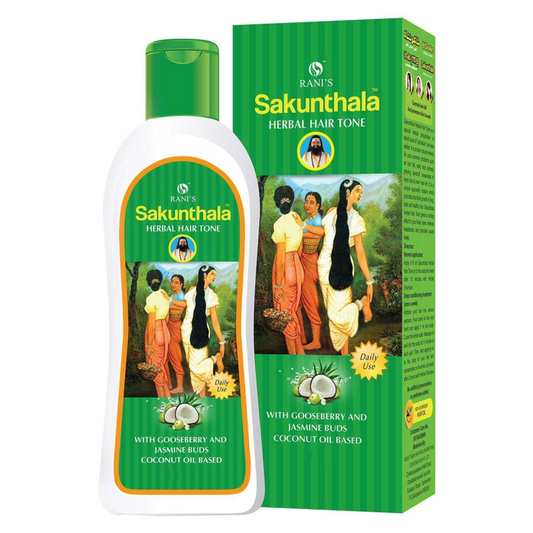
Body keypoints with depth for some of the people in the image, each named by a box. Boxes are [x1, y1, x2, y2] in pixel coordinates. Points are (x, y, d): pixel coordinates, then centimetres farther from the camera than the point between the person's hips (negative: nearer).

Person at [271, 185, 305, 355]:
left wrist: (278, 286, -13)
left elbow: (281, 258, -19)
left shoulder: (280, 224, -20)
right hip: (297, 266, 7)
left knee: (286, 315, 5)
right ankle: (300, 351, 28)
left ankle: (293, 355, 14)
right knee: (295, 310, 19)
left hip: (284, 269, -7)